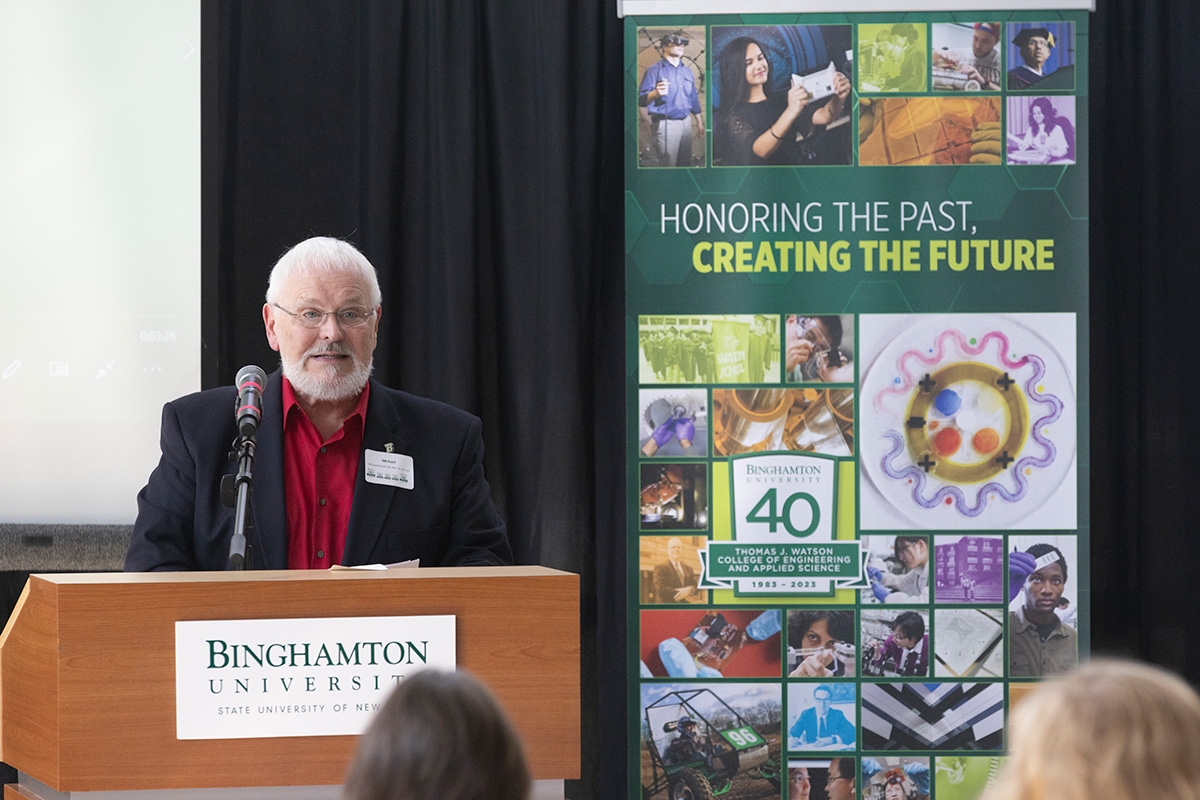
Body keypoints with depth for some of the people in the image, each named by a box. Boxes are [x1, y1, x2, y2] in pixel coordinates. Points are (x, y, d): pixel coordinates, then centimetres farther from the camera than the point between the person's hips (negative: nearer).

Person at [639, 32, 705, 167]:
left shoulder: (687, 71, 17)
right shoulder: (655, 70, -5)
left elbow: (693, 99, 24)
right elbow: (641, 100, -13)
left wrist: (700, 123, 20)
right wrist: (656, 93, -33)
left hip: (685, 123, 7)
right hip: (665, 124, -7)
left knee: (685, 164, 9)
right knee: (666, 166, -10)